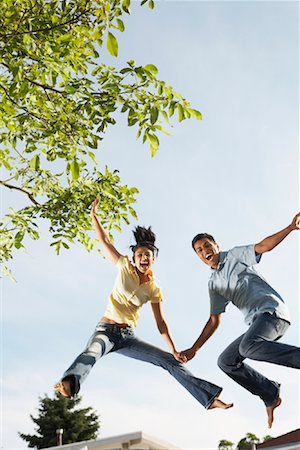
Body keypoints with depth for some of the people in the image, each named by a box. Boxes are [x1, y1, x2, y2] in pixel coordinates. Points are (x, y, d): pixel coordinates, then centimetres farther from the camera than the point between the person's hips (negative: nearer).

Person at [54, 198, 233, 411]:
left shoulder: (154, 289, 3)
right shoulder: (125, 267, -1)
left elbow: (161, 323, 1)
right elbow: (104, 240, -3)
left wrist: (174, 349, -8)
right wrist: (94, 215, -10)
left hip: (128, 336, 3)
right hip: (106, 329, -3)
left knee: (171, 361, -4)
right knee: (92, 352, -39)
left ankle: (210, 397, 0)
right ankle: (69, 382, -69)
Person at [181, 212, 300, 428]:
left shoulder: (235, 255, 6)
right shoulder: (214, 283, 21)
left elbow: (264, 246, -10)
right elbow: (214, 321, 22)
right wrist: (193, 349, 17)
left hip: (272, 309, -8)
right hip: (257, 322, 8)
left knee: (248, 346, -34)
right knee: (226, 361, 1)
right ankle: (271, 394, 5)